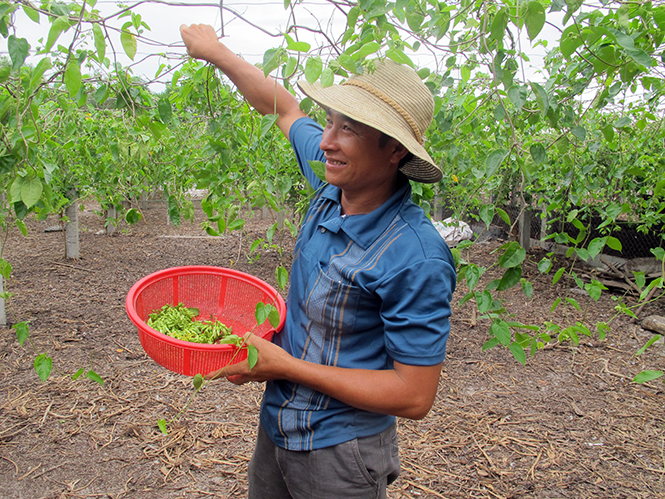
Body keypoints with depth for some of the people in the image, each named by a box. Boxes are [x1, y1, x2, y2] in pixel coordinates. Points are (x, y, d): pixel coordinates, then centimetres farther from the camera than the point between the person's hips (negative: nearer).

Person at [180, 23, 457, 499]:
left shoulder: (415, 257, -29)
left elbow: (415, 397, -24)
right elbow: (285, 107, 10)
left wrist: (286, 367, -23)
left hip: (340, 451, -6)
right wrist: (214, 50, 16)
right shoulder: (335, 188, -9)